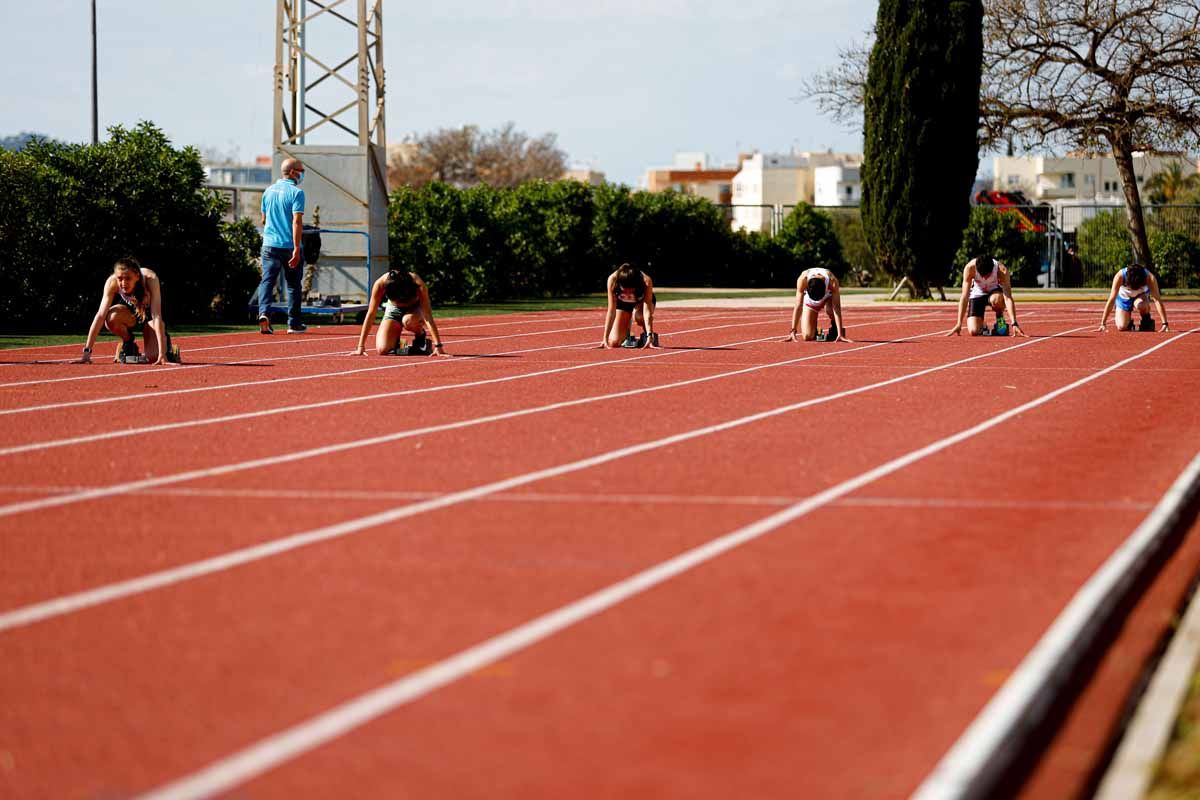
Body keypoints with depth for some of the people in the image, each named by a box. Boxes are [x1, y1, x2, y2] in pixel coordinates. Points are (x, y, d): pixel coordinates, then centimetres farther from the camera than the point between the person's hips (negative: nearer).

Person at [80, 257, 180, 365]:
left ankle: (166, 342, 15)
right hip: (128, 314, 2)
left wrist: (162, 353, -46)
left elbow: (156, 316, -39)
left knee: (153, 359, -22)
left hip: (148, 314, -2)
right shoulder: (112, 282, -31)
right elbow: (100, 315, -33)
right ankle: (127, 344, -1)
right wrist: (87, 352, -40)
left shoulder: (150, 279, -35)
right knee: (111, 318, -34)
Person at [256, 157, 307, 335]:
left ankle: (264, 313, -22)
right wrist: (297, 249, -21)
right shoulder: (296, 192, -10)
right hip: (290, 246, -4)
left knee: (267, 280, 0)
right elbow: (297, 222, -18)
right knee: (293, 285, 9)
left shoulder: (269, 191, 9)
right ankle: (294, 323, 15)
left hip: (269, 245, 4)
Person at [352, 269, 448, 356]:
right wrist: (360, 347, -27)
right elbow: (370, 315, -26)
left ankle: (421, 336, -5)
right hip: (394, 309, 1)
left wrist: (438, 346, -39)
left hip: (415, 308, -1)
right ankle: (396, 341, 16)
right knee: (383, 350, -20)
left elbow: (428, 316, -35)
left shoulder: (418, 285, -35)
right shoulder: (380, 284, -32)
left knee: (408, 321, -38)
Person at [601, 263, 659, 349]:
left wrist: (649, 335, -53)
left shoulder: (646, 281, -39)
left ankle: (649, 335, -8)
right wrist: (605, 338, -36)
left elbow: (647, 311, -43)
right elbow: (611, 311, -33)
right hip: (622, 303, 1)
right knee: (614, 342, -14)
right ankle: (627, 337, 20)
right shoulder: (612, 280, -36)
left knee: (638, 315, -38)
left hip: (642, 301, -1)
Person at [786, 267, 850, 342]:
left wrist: (840, 334, -40)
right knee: (807, 337, -13)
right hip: (810, 300, 1)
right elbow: (798, 306, -33)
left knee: (829, 309, -38)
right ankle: (813, 330, 22)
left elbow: (836, 307, -37)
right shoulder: (803, 279, -37)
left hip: (828, 297, -1)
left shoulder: (832, 281, -38)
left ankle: (835, 328, -6)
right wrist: (793, 331, -35)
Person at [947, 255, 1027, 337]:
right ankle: (982, 328, 18)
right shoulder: (970, 268, -31)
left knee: (996, 299, -39)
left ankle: (1000, 319, -7)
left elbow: (1008, 298, -36)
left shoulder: (1002, 270, -32)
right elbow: (965, 296, -30)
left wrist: (1014, 323, -46)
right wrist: (959, 324, -34)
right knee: (973, 332, -19)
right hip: (977, 294, 0)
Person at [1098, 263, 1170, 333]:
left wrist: (1164, 323, -41)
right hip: (1124, 297, 1)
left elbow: (1157, 300, -36)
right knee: (1121, 327, -14)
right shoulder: (1120, 276, -36)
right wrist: (1103, 323, -36)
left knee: (1140, 304, -37)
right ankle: (1129, 322, 21)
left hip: (1142, 295, -1)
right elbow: (1111, 300, -34)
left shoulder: (1150, 278, -35)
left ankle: (1147, 320, -5)